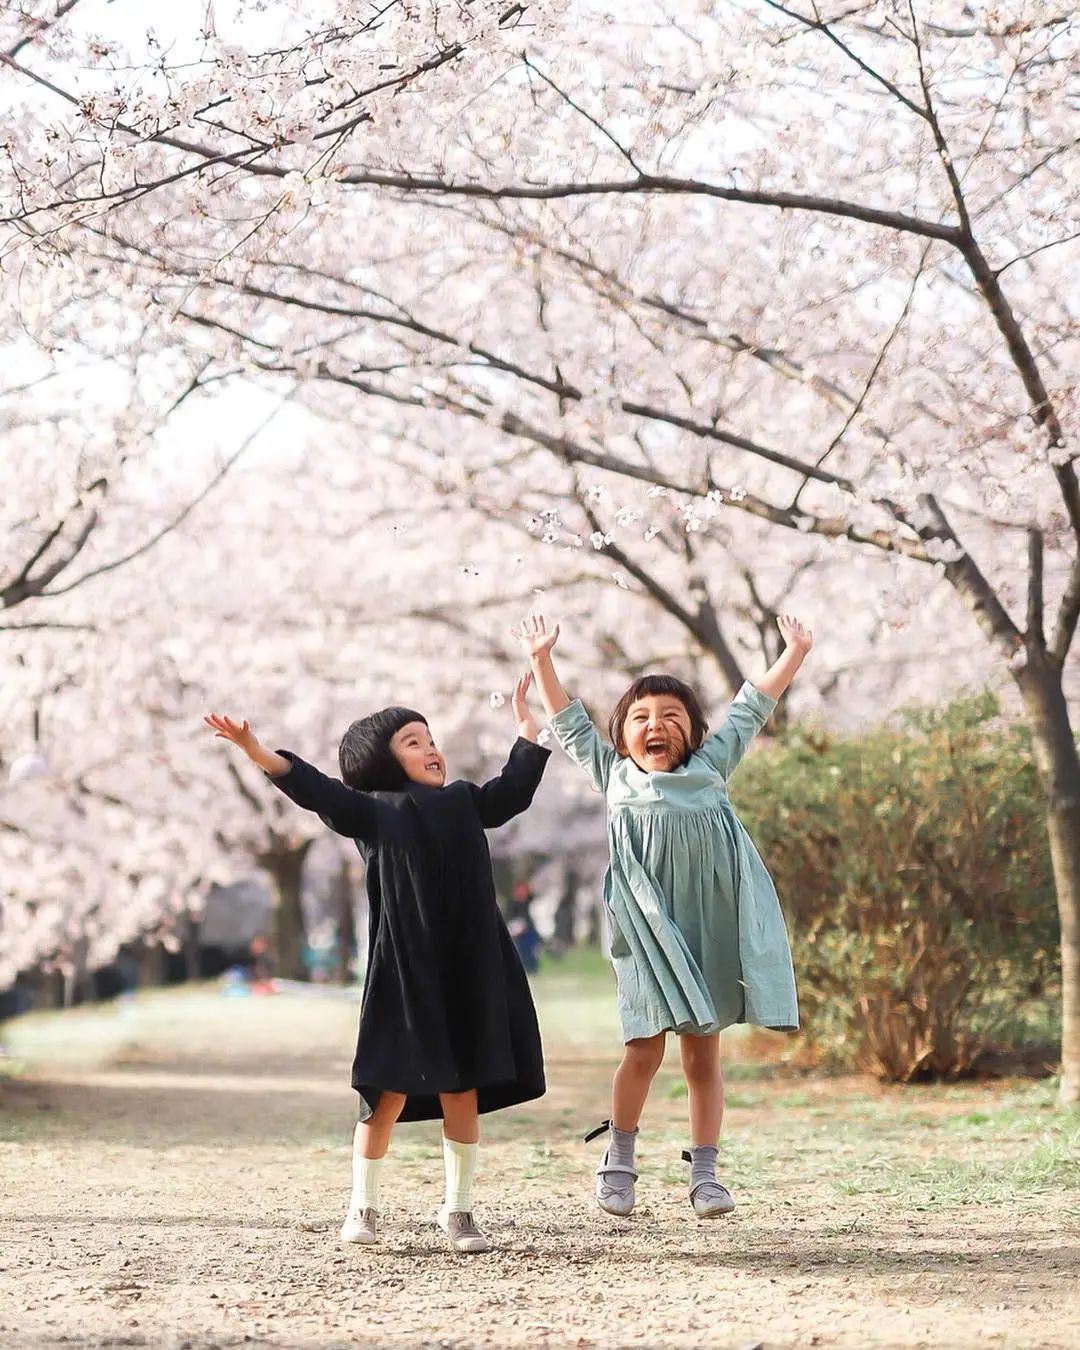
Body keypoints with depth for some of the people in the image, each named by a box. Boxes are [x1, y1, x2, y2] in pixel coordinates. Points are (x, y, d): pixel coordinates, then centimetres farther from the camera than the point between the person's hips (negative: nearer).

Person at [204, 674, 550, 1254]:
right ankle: (362, 1206, 15)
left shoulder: (463, 803, 14)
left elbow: (513, 790, 28)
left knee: (462, 1095, 5)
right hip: (403, 972, -4)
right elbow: (314, 789, -10)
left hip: (466, 971, 4)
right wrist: (255, 751, -22)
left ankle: (457, 1209, 17)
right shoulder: (375, 811, 0)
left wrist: (526, 728, 30)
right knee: (391, 1093, -1)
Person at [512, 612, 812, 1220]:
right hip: (648, 927, -1)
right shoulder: (614, 774, 15)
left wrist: (795, 652, 22)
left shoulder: (710, 765, 16)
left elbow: (753, 708, 21)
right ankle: (619, 1163, 11)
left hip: (710, 922, 1)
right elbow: (569, 720, 18)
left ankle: (705, 1173, 8)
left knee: (704, 1052, 5)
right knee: (646, 1047, -5)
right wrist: (542, 659, 16)